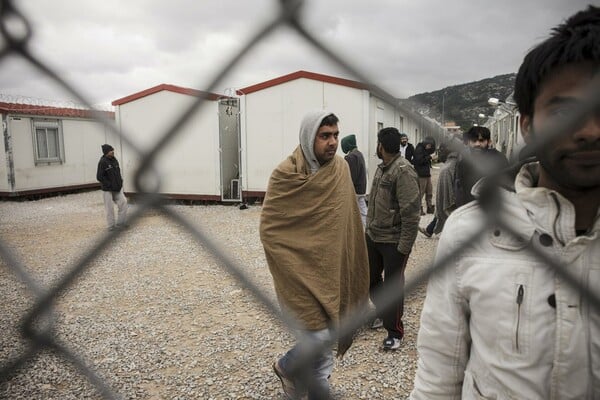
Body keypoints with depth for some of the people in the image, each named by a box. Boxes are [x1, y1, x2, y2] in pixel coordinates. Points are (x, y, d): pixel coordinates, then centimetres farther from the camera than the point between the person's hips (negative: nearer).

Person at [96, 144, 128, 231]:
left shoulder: (114, 160, 7)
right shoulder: (102, 162, -15)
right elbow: (99, 177, -17)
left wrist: (120, 181, 8)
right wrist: (110, 185, -17)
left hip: (117, 188, 7)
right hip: (108, 190, -7)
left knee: (123, 202, 1)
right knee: (110, 208, 1)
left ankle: (120, 222, 11)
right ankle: (111, 226, 13)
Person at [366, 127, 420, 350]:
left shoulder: (403, 171, -19)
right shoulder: (382, 167, 8)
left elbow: (411, 213, -22)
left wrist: (404, 246, -21)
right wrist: (368, 228, 14)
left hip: (394, 241, -8)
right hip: (372, 236, 8)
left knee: (392, 286, 4)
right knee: (370, 278, 19)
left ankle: (394, 331, 21)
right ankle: (383, 312, 43)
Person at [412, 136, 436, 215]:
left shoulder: (426, 149, 17)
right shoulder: (419, 149, -11)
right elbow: (419, 160, -19)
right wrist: (430, 157, -15)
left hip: (427, 174, 10)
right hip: (421, 174, -10)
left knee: (429, 192, 13)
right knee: (420, 193, -6)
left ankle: (430, 208, 22)